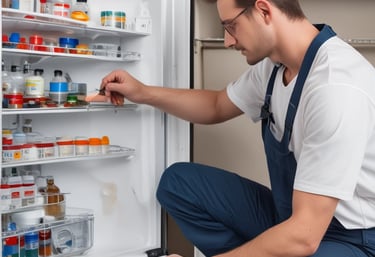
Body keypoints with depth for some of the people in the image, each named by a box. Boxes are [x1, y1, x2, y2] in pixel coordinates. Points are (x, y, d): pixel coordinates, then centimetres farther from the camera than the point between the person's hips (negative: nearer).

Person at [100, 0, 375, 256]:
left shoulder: (337, 89, -29)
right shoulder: (273, 62, -3)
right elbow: (217, 106, 18)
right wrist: (142, 93, 9)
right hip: (291, 214, 8)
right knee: (177, 182, 3)